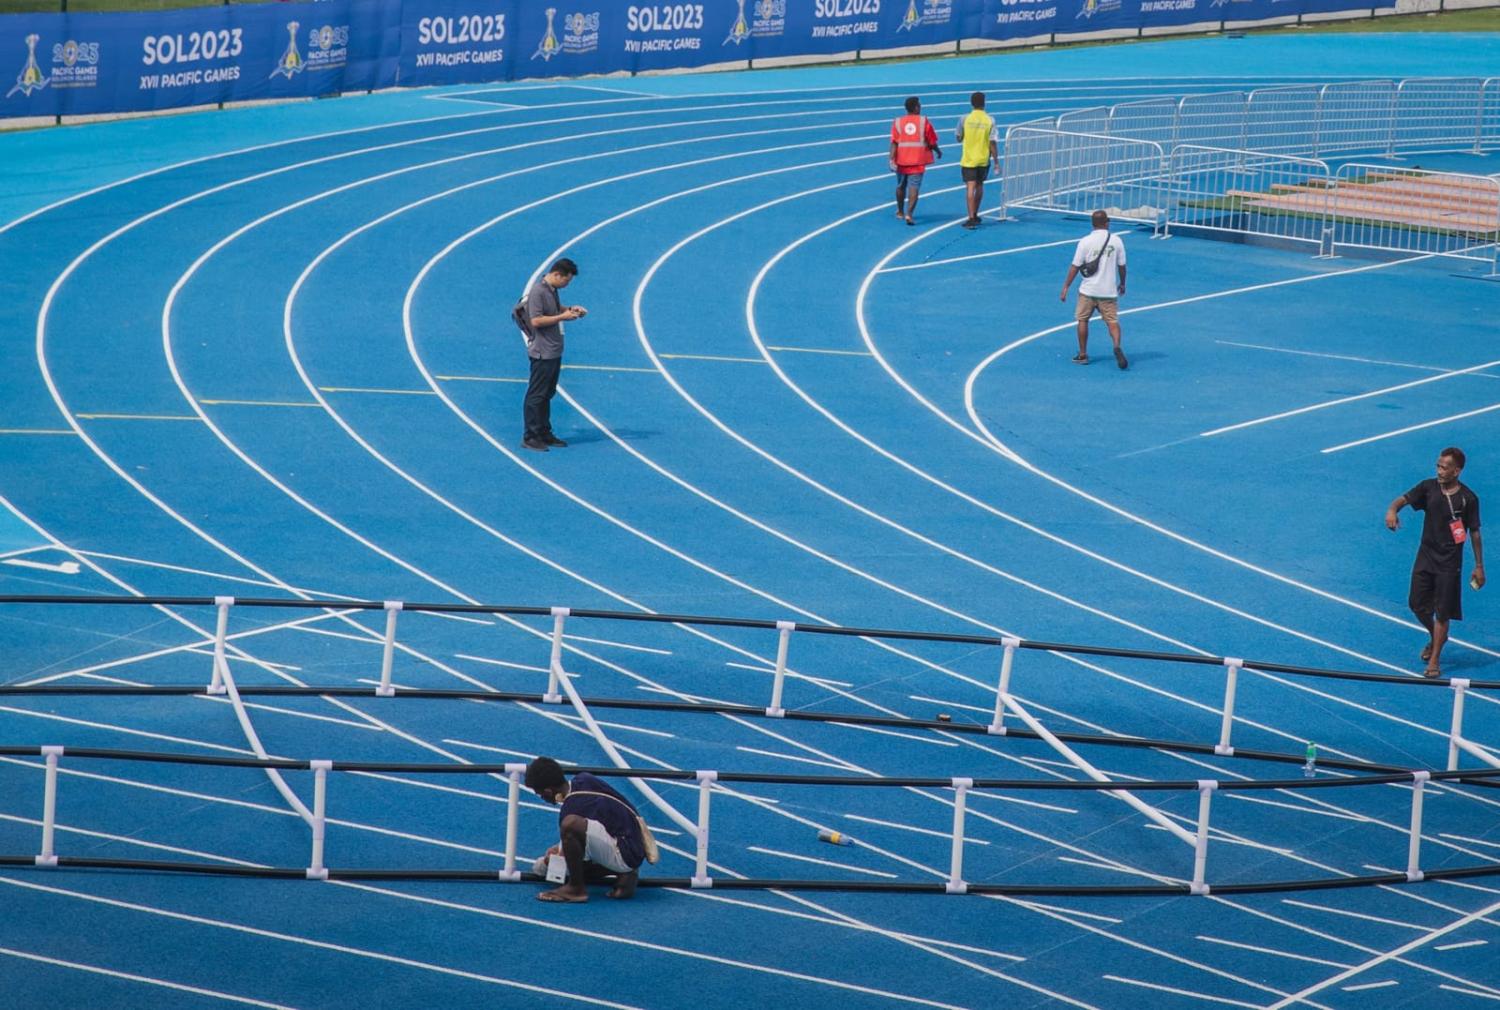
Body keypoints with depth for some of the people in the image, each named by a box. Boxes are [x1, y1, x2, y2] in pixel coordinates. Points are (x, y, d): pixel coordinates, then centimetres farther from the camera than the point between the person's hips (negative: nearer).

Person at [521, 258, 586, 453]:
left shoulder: (552, 290, 11)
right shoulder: (538, 291, -18)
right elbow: (536, 320, -23)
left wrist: (571, 309, 10)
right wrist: (562, 316, -20)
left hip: (554, 352, 10)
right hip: (542, 353, -10)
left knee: (547, 394, 15)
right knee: (536, 395, -4)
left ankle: (544, 434, 22)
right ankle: (530, 437, 0)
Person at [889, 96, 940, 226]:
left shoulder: (898, 122, -1)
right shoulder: (924, 121, -4)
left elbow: (894, 143, -9)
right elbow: (932, 142, -1)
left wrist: (892, 160, -12)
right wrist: (938, 151, 19)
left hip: (902, 161, 2)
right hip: (918, 161, -2)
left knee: (901, 186, 20)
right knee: (914, 187, -4)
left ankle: (900, 212, 36)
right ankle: (909, 214, -18)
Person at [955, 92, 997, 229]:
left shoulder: (965, 120, -7)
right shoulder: (990, 121, -8)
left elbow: (959, 138, 4)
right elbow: (992, 143, -9)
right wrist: (996, 161, -3)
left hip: (968, 160, -2)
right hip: (984, 160, 2)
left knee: (970, 187, -5)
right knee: (979, 186, 19)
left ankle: (972, 218, -15)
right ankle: (975, 215, 30)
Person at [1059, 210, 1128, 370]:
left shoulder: (1085, 241, -7)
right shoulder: (1116, 241, -3)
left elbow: (1075, 267, -6)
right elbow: (1121, 266, 5)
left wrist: (1066, 287, 1)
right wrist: (1122, 284, 22)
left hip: (1088, 290, -1)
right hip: (1109, 291, 1)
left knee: (1082, 320, 14)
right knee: (1112, 321, 2)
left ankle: (1082, 355, 17)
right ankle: (1117, 347, -23)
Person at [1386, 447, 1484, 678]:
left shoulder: (1468, 498, -11)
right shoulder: (1428, 487, -4)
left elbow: (1474, 533, -4)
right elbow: (1404, 499, -13)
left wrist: (1479, 566, 0)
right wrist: (1392, 509, -38)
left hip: (1449, 563, -4)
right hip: (1425, 555, 4)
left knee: (1442, 613, 1)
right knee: (1417, 604, 11)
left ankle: (1434, 661, 12)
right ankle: (1436, 637, 40)